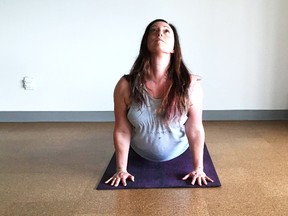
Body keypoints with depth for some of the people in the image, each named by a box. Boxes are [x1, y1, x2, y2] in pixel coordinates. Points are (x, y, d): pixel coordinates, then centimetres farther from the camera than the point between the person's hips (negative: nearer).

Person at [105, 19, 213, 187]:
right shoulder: (126, 86, -30)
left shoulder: (190, 85, -31)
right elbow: (122, 131, -20)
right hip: (141, 155, 0)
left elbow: (195, 130, -23)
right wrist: (121, 169, -14)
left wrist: (198, 169, -17)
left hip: (178, 153, 1)